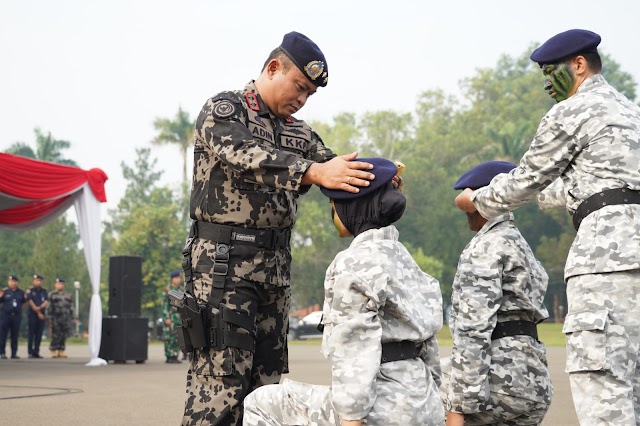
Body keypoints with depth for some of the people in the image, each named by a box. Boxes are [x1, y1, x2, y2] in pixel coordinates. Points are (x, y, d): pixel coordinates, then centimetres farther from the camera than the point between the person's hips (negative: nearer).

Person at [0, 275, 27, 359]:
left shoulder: (20, 292, 8)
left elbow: (23, 302, 18)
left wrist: (25, 298, 1)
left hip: (17, 316, 2)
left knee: (15, 336, 6)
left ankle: (14, 353, 11)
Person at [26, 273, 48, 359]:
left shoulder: (44, 291, 12)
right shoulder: (30, 290, 1)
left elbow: (46, 302, 2)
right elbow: (30, 302, -7)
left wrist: (40, 307, -18)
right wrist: (38, 313, -11)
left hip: (42, 315, 4)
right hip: (32, 314, -4)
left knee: (39, 335, 4)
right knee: (31, 334, -4)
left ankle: (36, 352, 8)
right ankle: (30, 352, -4)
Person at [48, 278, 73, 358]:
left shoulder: (68, 295, 17)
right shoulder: (51, 295, 3)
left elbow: (71, 306, 18)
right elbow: (49, 307, -2)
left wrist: (71, 317, 10)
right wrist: (50, 318, -9)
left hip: (66, 319, 4)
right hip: (56, 318, -4)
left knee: (64, 335, 3)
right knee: (55, 335, -5)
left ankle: (61, 351, 9)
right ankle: (53, 352, 0)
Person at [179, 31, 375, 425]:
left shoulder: (299, 133, 17)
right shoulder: (223, 109, -4)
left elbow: (337, 169, 10)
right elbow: (246, 156, -24)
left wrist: (376, 179, -14)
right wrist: (314, 172, -37)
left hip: (276, 265, 7)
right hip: (224, 261, -7)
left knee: (265, 379, 9)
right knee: (220, 378, -11)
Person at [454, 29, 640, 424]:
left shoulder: (571, 112, -2)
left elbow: (527, 180, 4)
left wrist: (478, 201, 20)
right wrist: (539, 192, 40)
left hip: (608, 243, -9)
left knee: (599, 373, -12)